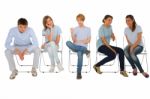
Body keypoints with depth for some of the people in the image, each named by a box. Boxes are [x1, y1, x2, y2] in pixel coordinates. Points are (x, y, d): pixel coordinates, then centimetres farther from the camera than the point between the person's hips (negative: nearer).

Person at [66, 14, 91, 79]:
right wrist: (72, 33, -9)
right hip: (76, 46, 2)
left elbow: (88, 40, 6)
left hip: (83, 46, -2)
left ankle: (79, 73, -33)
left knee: (80, 53, -39)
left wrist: (79, 41, -6)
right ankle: (85, 51, -30)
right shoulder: (75, 29, 13)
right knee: (68, 43, -33)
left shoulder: (88, 29, 11)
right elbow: (74, 41, 5)